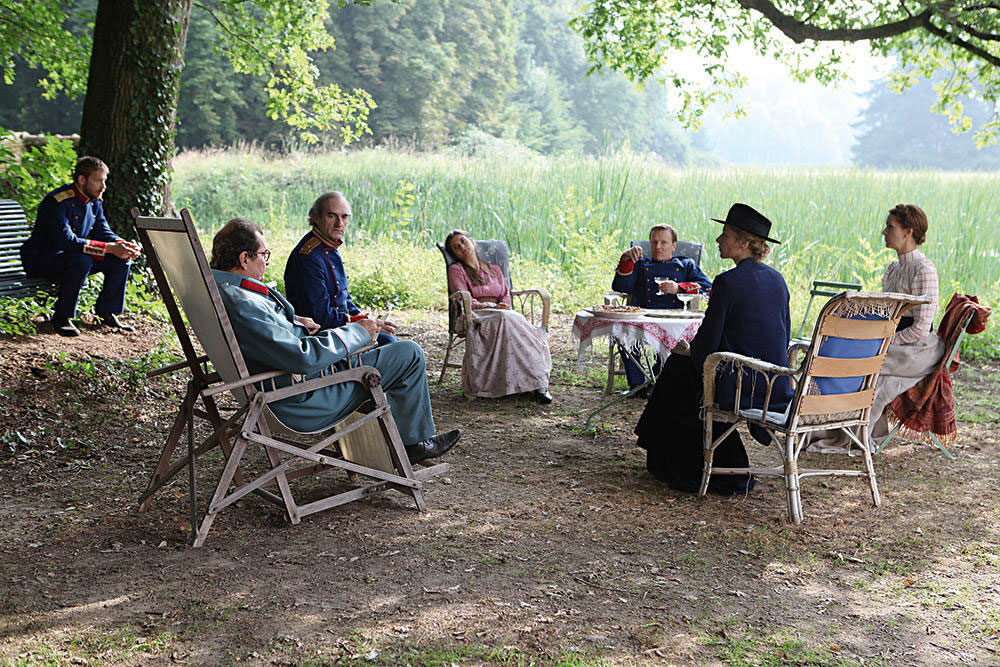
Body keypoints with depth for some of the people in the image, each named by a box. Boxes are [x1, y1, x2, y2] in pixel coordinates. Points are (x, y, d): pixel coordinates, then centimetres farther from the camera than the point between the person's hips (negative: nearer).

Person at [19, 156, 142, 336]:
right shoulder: (56, 202, -24)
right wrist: (110, 247, -37)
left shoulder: (95, 202, 3)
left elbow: (104, 233, 4)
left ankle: (106, 314, 3)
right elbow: (67, 242, -34)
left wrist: (124, 244, -20)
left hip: (75, 259, 8)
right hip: (41, 261, -8)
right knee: (82, 260, -37)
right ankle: (61, 318, -22)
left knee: (122, 259, -8)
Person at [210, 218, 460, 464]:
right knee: (410, 354, -3)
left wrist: (294, 322, 6)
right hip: (302, 403, -11)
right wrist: (357, 333, -20)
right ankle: (414, 443, 14)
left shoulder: (214, 288, 2)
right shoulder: (241, 305, -31)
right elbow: (303, 358, -33)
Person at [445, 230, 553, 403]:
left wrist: (503, 306, -8)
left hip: (501, 312, 4)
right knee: (505, 320, -38)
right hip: (475, 316, -4)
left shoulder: (494, 270, 28)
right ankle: (537, 382, -43)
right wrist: (489, 307, -16)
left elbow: (506, 294, 16)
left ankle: (539, 383, -42)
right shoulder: (456, 270, 14)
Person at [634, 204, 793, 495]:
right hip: (778, 390, 7)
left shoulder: (728, 282, -15)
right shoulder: (777, 279, 7)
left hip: (743, 390, -7)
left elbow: (706, 345, -14)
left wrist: (687, 350, 10)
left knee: (679, 366, 19)